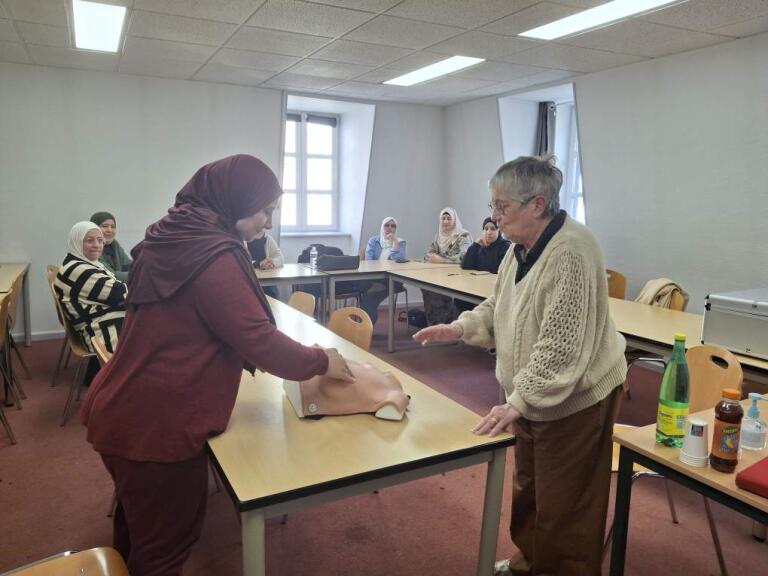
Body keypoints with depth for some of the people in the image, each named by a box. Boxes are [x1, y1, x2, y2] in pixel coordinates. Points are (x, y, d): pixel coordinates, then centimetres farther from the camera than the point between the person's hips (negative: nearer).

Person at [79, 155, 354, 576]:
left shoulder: (175, 237, 7)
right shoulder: (212, 256, -23)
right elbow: (259, 339, -22)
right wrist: (320, 362, -6)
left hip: (126, 411, 10)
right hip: (155, 424, -9)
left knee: (138, 530, 30)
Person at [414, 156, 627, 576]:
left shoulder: (571, 253, -26)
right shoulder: (522, 247, 3)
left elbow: (562, 345, -30)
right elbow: (498, 308, 12)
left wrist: (517, 401, -29)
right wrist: (459, 328, -4)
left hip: (575, 398, -9)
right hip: (532, 393, 9)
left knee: (563, 504, 8)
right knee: (527, 488, 24)